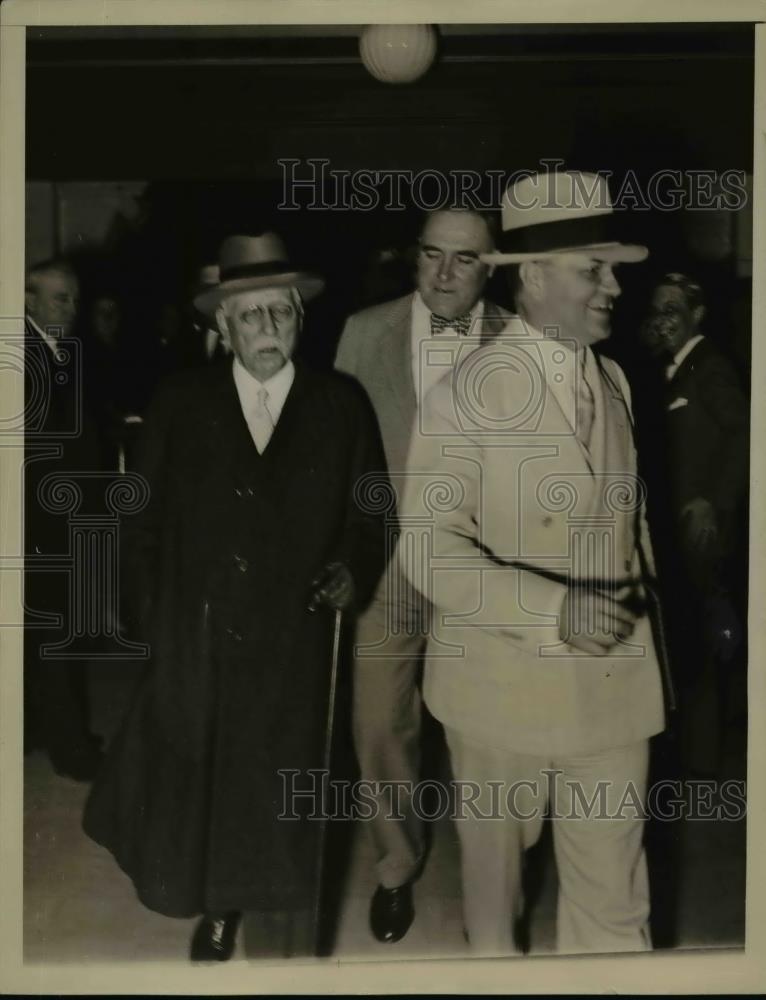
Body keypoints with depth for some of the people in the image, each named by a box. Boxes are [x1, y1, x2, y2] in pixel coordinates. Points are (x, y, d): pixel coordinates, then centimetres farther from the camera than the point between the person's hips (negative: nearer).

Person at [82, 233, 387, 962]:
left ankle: (294, 946, 29)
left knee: (288, 816, 8)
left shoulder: (342, 406, 3)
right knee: (192, 794, 13)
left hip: (294, 651, -1)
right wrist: (154, 617, 1)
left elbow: (368, 516, 6)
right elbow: (144, 524, 6)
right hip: (194, 647, 1)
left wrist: (353, 570, -12)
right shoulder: (179, 404, 5)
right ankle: (217, 908, 41)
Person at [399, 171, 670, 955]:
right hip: (502, 680, -4)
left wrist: (638, 602, 6)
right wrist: (550, 610, -26)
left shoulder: (613, 381, 8)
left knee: (614, 897, 10)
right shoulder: (465, 395, -13)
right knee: (493, 864, 18)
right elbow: (428, 547, -18)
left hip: (614, 678, 5)